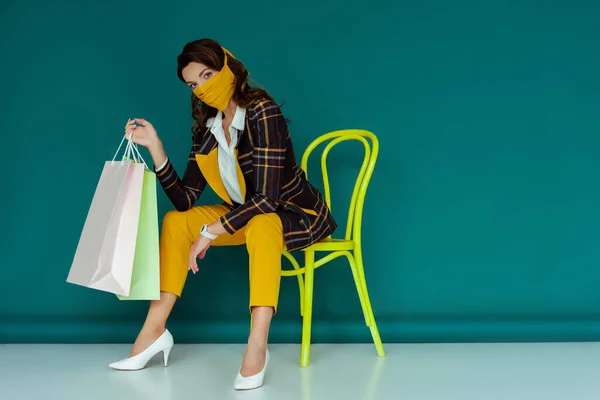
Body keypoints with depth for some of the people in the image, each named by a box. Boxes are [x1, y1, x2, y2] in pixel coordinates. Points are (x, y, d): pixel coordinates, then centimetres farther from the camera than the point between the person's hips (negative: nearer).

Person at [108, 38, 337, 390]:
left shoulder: (262, 113, -23)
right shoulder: (206, 129, -1)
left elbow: (266, 198, -29)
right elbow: (185, 200, -7)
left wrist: (210, 232, -25)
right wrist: (155, 148, -16)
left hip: (297, 215, -8)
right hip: (247, 216, 8)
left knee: (261, 226, -39)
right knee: (176, 221, -2)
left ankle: (257, 346, -40)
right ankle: (155, 329, -6)